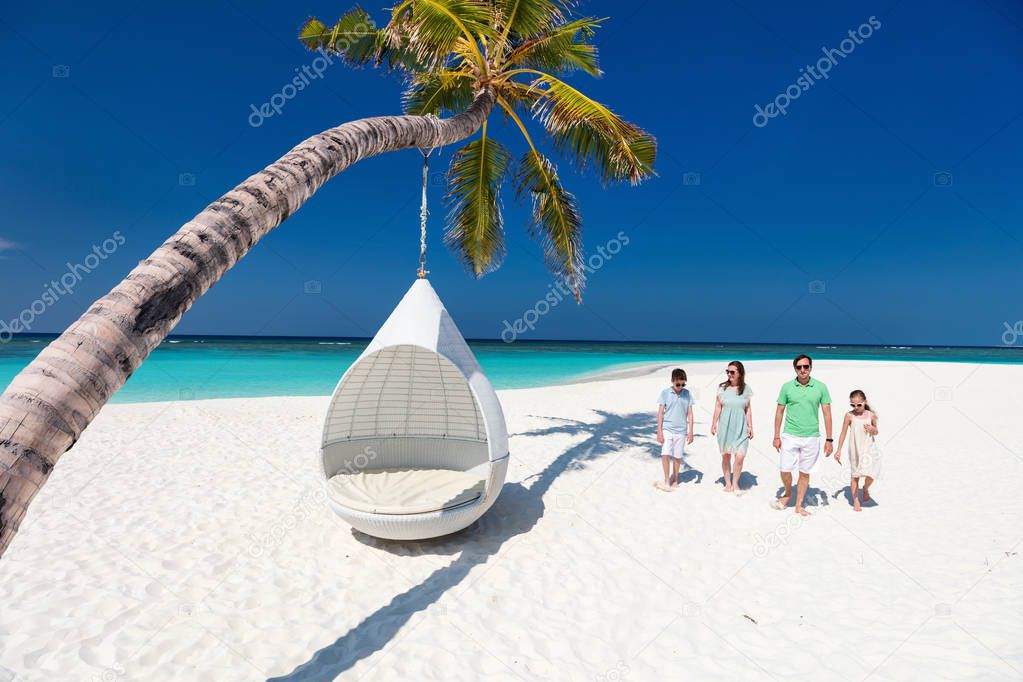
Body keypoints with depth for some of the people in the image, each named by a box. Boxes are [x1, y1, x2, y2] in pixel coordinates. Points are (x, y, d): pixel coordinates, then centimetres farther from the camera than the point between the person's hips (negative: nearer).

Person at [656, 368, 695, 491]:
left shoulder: (687, 394, 1)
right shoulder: (665, 393, -4)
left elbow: (690, 413, 5)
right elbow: (660, 413, -3)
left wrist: (690, 432, 2)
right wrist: (659, 431, -6)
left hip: (681, 430, 2)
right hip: (667, 429, -2)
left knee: (677, 456, 8)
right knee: (665, 454, -13)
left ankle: (674, 480, 26)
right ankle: (667, 482, -2)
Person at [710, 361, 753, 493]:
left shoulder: (746, 389, 1)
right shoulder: (722, 387, -2)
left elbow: (748, 409, 8)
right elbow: (718, 406, 3)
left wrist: (750, 426, 5)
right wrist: (713, 424, 1)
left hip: (740, 427, 0)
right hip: (725, 426, 0)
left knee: (740, 456, -11)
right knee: (726, 456, 8)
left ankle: (735, 483, 10)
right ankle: (728, 484, 24)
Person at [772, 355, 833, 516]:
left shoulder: (821, 387, -1)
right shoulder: (787, 387, -1)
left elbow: (827, 414, 2)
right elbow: (779, 412, 5)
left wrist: (829, 440, -2)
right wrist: (777, 436, 1)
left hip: (811, 438, 0)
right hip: (790, 436, 0)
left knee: (804, 472, 9)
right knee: (785, 470, -3)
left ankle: (799, 506, 22)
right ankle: (788, 494, 26)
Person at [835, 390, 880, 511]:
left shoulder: (871, 415, 0)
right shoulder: (849, 415, -5)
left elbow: (876, 432, 15)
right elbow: (843, 433, 1)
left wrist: (873, 430, -10)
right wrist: (839, 450, 1)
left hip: (869, 449, 1)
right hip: (855, 450, -1)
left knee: (870, 474, -11)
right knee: (855, 475, 4)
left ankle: (865, 488, 23)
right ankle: (856, 502, 16)